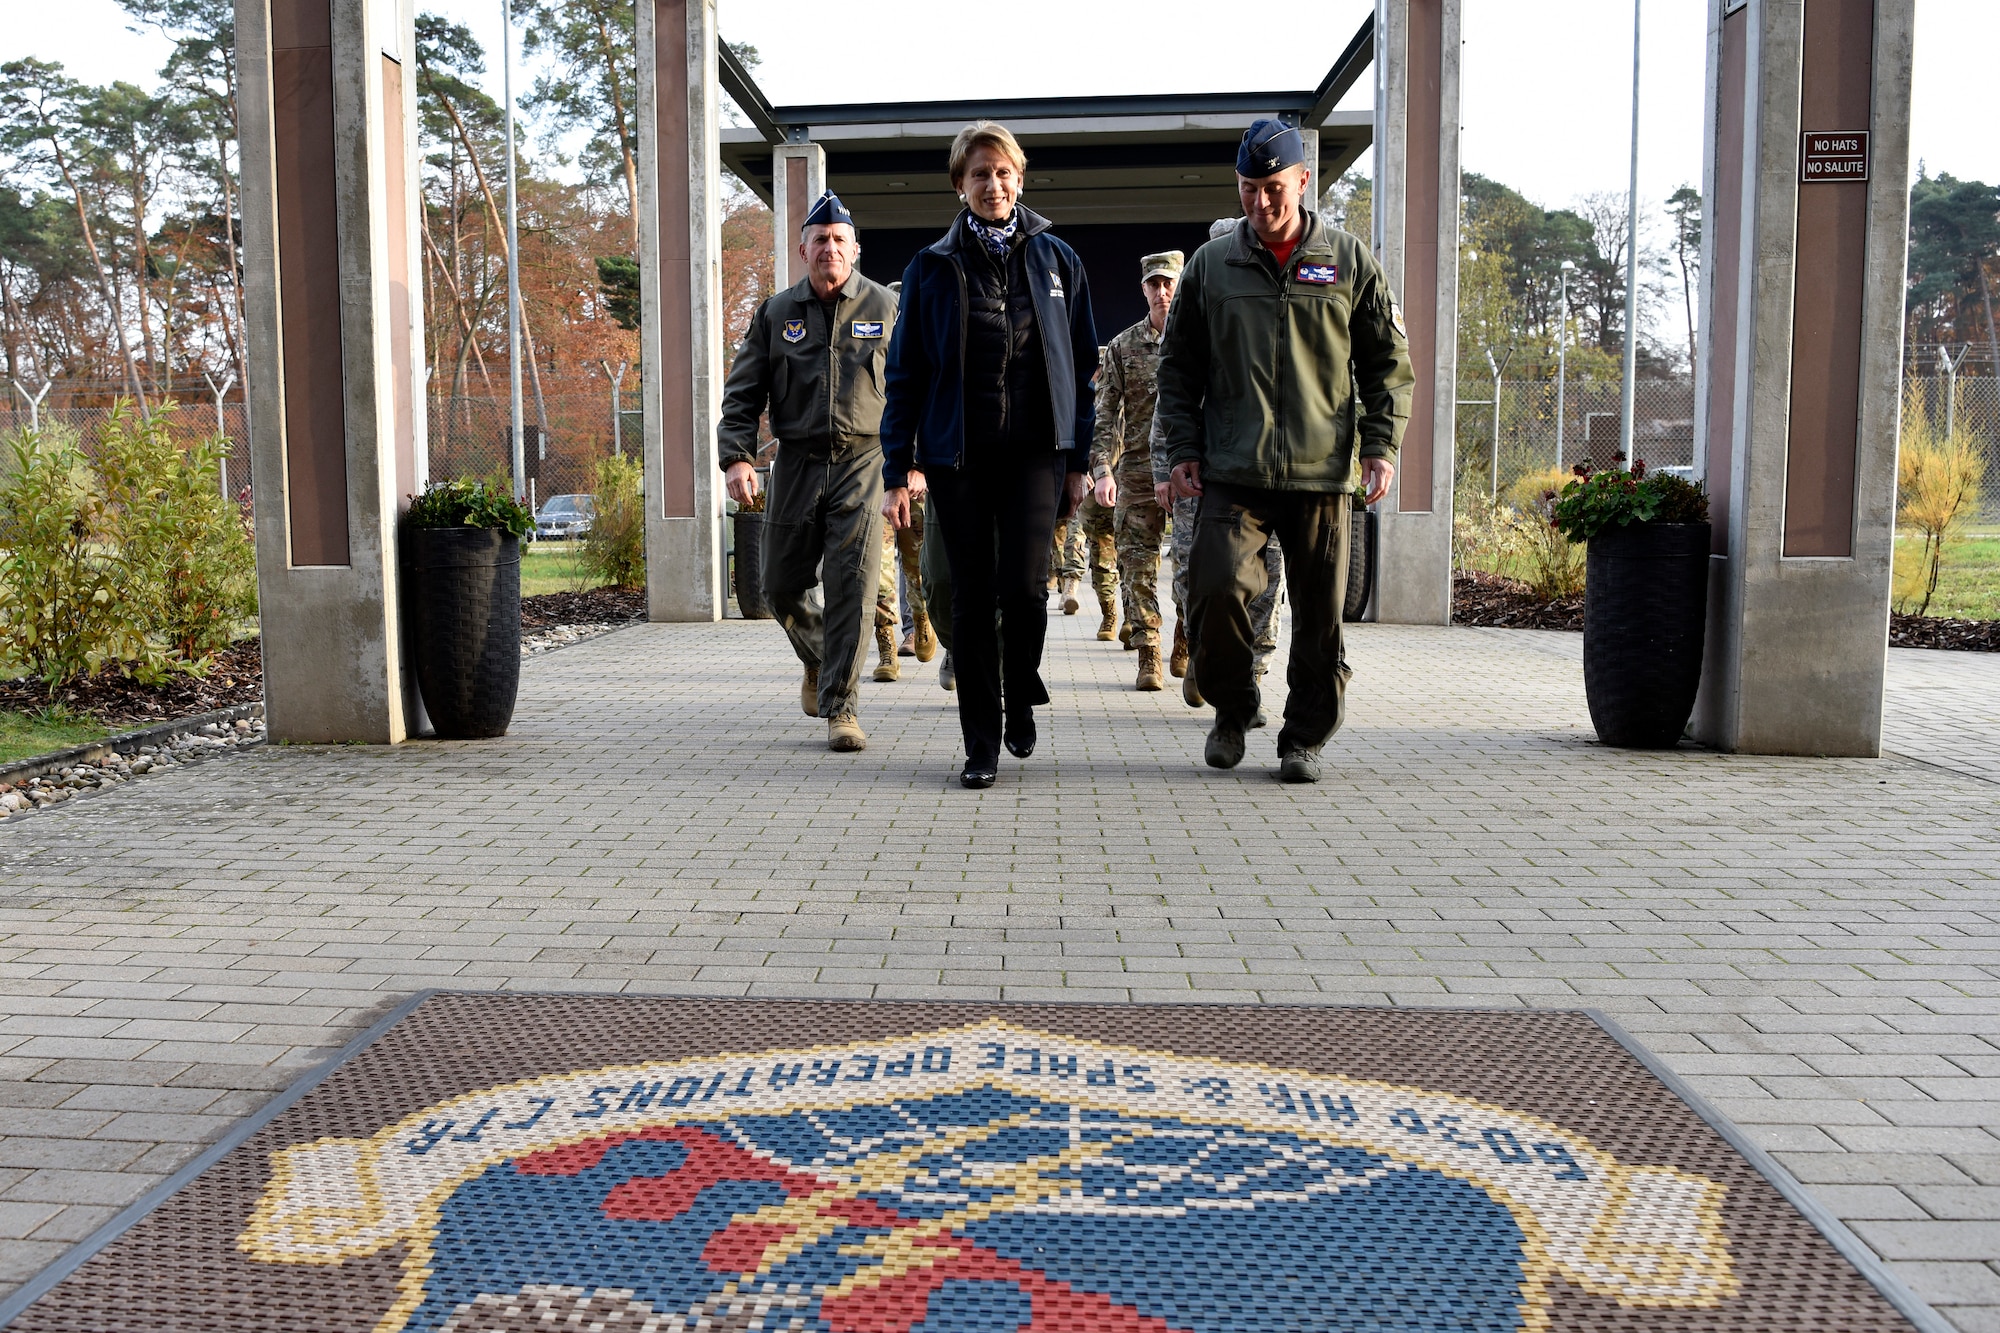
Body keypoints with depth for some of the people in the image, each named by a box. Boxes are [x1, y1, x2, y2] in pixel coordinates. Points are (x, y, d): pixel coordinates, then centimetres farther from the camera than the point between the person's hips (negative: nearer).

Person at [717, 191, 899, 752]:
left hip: (863, 461, -2)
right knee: (782, 585, 9)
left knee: (852, 587, -9)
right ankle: (819, 659, 39)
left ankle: (841, 707, -2)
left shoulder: (884, 307, 5)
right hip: (796, 463, 3)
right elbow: (742, 392, 6)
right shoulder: (776, 313, 8)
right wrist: (737, 457, -8)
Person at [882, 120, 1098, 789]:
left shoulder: (1055, 258, 9)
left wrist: (1080, 458, 4)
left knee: (1024, 586, -11)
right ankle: (982, 742, 14)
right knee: (972, 595, 3)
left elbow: (1081, 364, 9)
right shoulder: (932, 267, 6)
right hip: (957, 452, 0)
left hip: (1035, 449, 0)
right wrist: (898, 468, -2)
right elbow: (905, 373, 5)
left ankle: (1021, 696, 19)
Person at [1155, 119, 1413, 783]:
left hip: (1323, 473, 0)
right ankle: (1231, 709, 10)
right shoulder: (1211, 265, 10)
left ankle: (1305, 736, 19)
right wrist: (1182, 447, 5)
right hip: (1233, 472, 0)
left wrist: (1381, 443, 2)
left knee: (1320, 614, 2)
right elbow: (1178, 367, 15)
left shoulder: (1350, 262, 9)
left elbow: (1388, 362, 12)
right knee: (1216, 587, -16)